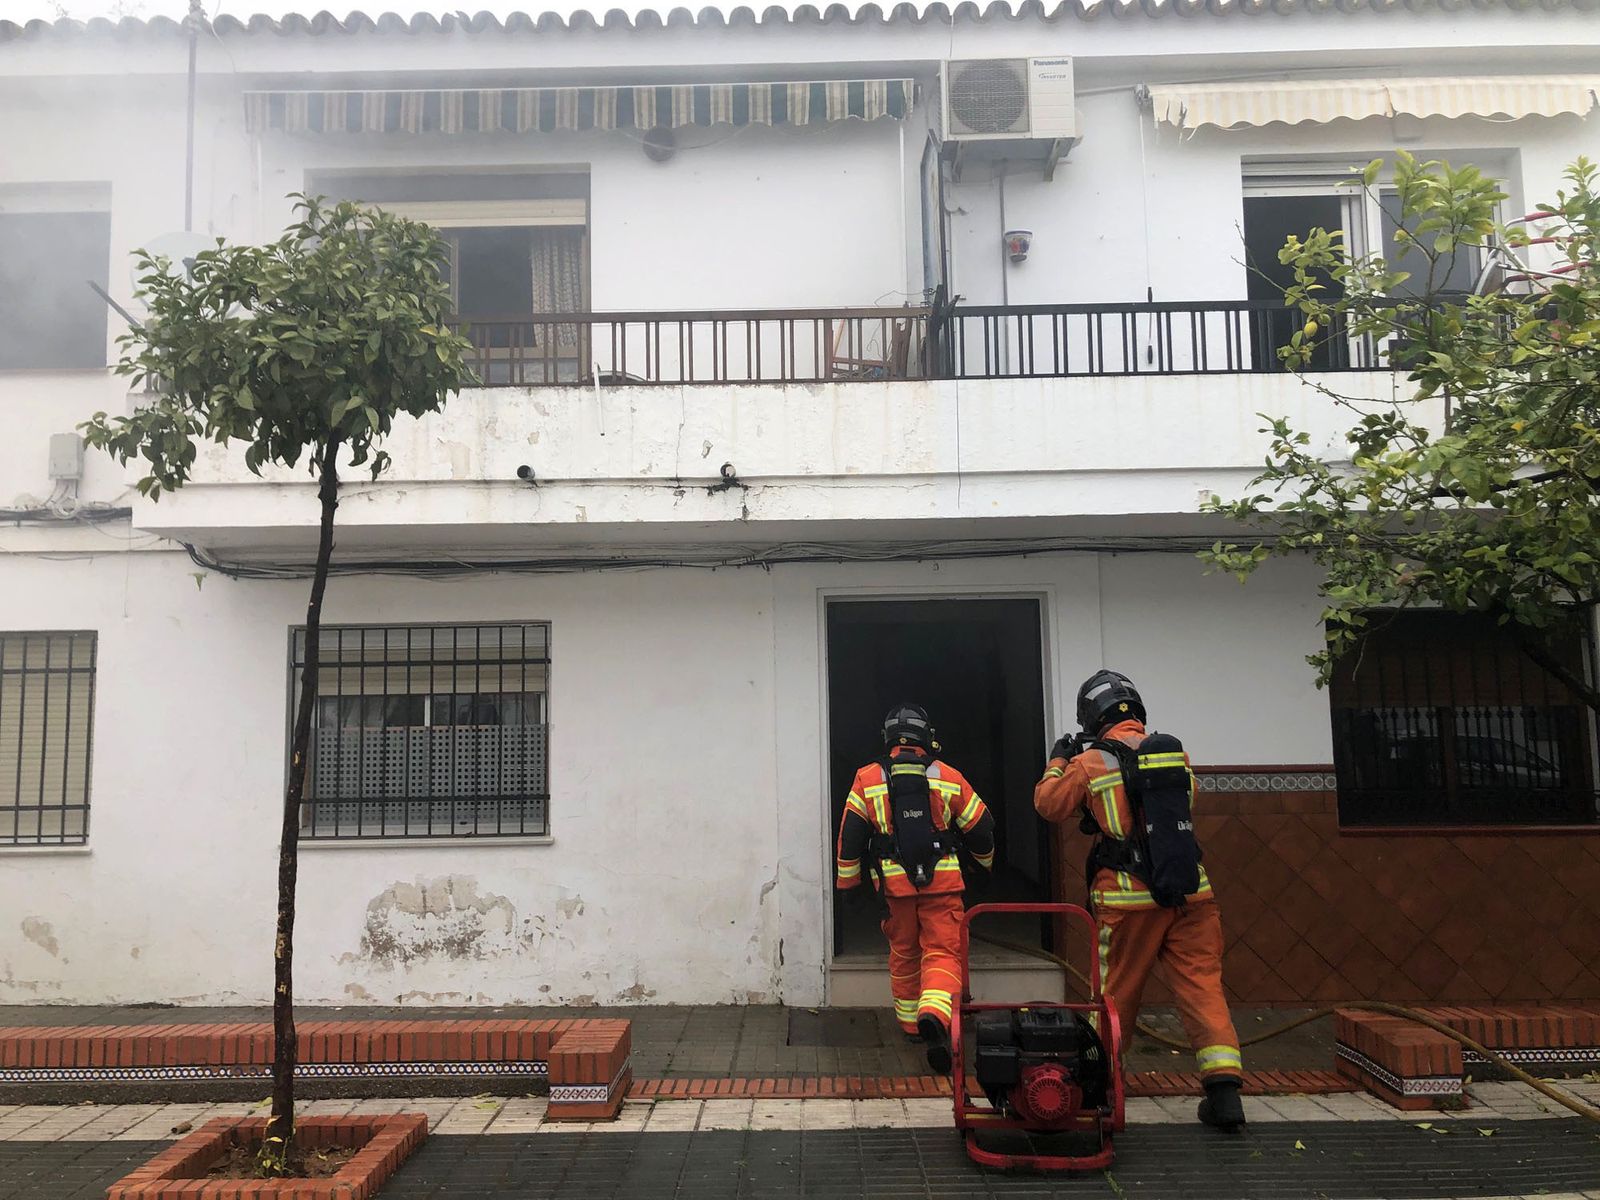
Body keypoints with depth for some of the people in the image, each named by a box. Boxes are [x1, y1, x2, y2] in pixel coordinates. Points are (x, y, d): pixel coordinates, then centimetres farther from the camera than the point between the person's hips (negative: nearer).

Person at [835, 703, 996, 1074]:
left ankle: (911, 1023, 31)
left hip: (894, 882, 2)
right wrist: (986, 861, 30)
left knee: (903, 953, 20)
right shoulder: (948, 777, 2)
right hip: (942, 881, -1)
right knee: (942, 953, -1)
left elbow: (850, 835, 3)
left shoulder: (867, 778, 2)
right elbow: (979, 828, 10)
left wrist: (848, 881, 13)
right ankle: (934, 1016, -25)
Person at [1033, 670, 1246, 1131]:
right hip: (1190, 893, 2)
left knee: (1117, 993, 13)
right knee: (1202, 987, 5)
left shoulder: (1090, 763, -6)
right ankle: (1224, 1086, -4)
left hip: (1129, 899, -2)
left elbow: (1049, 804, 7)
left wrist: (1058, 761, 24)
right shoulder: (1176, 753, 5)